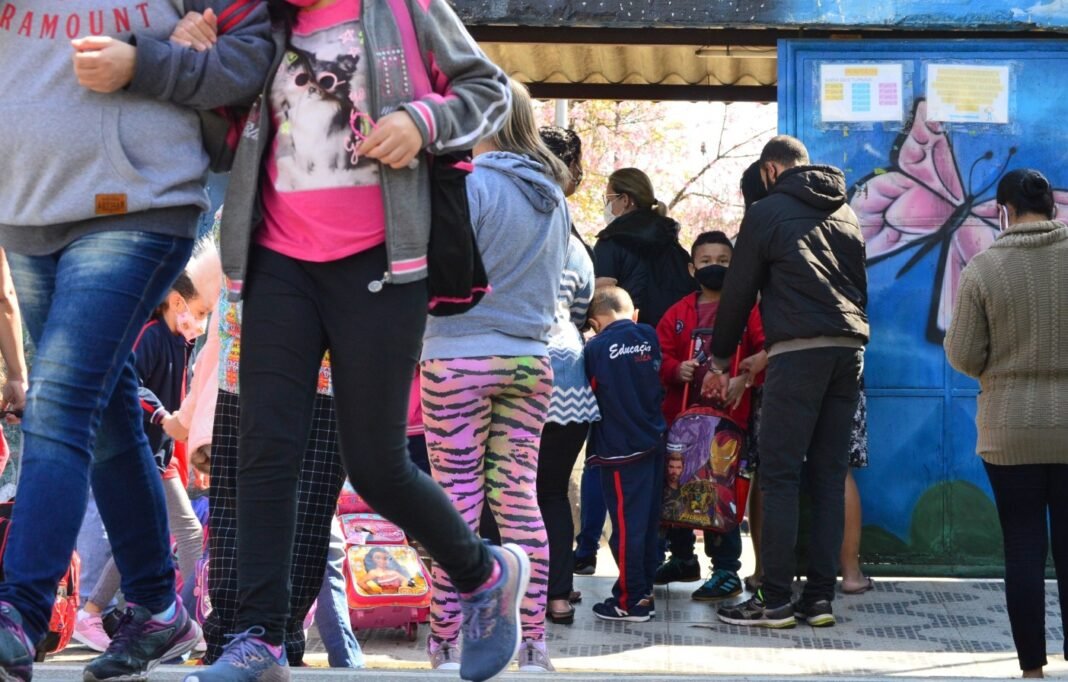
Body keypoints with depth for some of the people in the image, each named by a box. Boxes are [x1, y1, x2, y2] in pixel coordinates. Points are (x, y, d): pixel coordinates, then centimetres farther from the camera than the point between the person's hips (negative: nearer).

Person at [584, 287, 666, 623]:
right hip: (654, 442, 6)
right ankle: (644, 591, 21)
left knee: (626, 523, -2)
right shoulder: (649, 337, 2)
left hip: (620, 449, -6)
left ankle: (631, 600, 1)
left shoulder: (596, 348, -11)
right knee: (648, 521, 13)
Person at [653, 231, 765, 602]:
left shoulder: (746, 310, 3)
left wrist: (745, 378, -21)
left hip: (728, 414, -5)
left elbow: (767, 350, -7)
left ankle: (726, 570, -2)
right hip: (681, 415, 5)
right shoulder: (677, 313, 14)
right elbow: (659, 355, 9)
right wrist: (676, 370, -12)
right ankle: (682, 558, 28)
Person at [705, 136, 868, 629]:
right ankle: (820, 598, 6)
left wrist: (720, 361, 18)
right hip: (851, 348, 6)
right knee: (829, 476, 7)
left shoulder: (768, 212, 4)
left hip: (798, 351, -6)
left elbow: (738, 292, 7)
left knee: (780, 476, -3)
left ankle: (775, 601, -5)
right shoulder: (845, 213, 21)